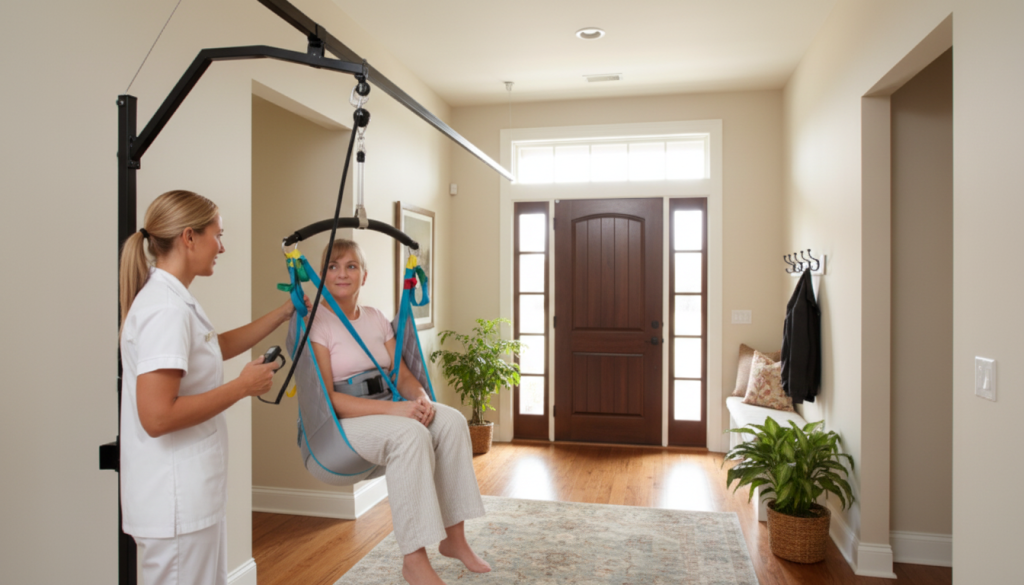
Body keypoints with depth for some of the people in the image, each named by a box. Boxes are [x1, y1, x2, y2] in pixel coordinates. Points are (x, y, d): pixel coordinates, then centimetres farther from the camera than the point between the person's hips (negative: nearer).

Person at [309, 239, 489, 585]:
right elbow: (326, 397, -17)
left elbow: (402, 375, 12)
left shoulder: (376, 319, 13)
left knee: (451, 420, -21)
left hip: (388, 411, 6)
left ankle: (454, 538, -11)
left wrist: (421, 399, -13)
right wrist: (394, 409, -27)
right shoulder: (316, 323, -8)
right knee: (410, 435, -35)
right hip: (340, 424, -6)